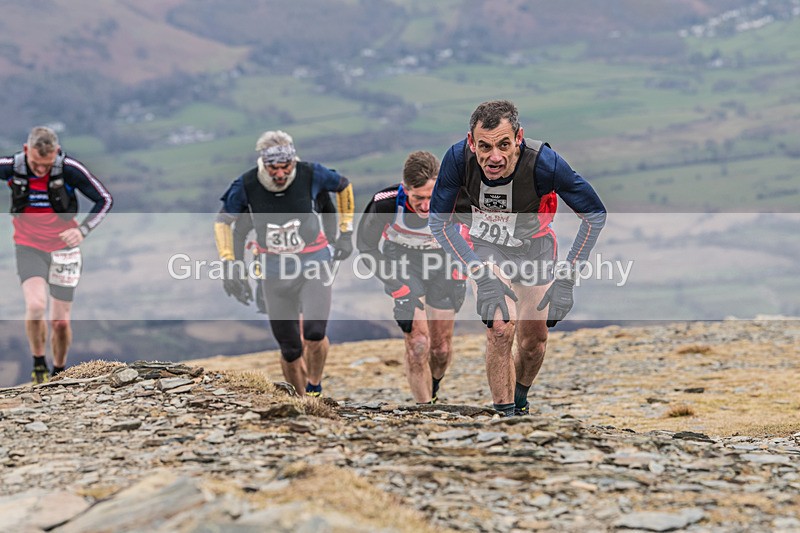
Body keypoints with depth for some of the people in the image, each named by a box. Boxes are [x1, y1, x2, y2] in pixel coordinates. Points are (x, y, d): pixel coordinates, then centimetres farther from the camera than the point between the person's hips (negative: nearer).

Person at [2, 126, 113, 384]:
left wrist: (82, 230, -17)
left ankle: (59, 372, 28)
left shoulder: (70, 169, -18)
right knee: (36, 305, -25)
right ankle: (39, 364, -3)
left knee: (61, 322, 3)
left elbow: (105, 199, -6)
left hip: (63, 248, 0)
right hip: (29, 248, 0)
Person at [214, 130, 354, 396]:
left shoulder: (311, 175, -15)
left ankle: (314, 386, 7)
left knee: (314, 334, -21)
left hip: (314, 261, -1)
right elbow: (223, 221, 2)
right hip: (274, 269, 1)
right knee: (290, 350, 2)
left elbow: (343, 186, 7)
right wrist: (228, 263, -6)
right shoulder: (246, 185, -14)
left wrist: (346, 232, 8)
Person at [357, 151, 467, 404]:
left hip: (442, 258, 2)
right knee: (418, 343, -17)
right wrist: (397, 288, -22)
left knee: (442, 348, 8)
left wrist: (458, 277, -12)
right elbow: (366, 245, -16)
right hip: (401, 258, -1)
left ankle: (433, 392, 40)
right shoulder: (386, 203, -35)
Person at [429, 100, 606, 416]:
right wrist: (480, 273, -27)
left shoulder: (543, 162, -35)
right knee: (501, 328, -20)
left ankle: (520, 399, 37)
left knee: (534, 339, 7)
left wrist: (566, 277, -28)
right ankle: (505, 413, -6)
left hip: (535, 247, 1)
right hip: (486, 246, 0)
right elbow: (440, 221, -17)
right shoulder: (458, 159, -31)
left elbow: (595, 215, -22)